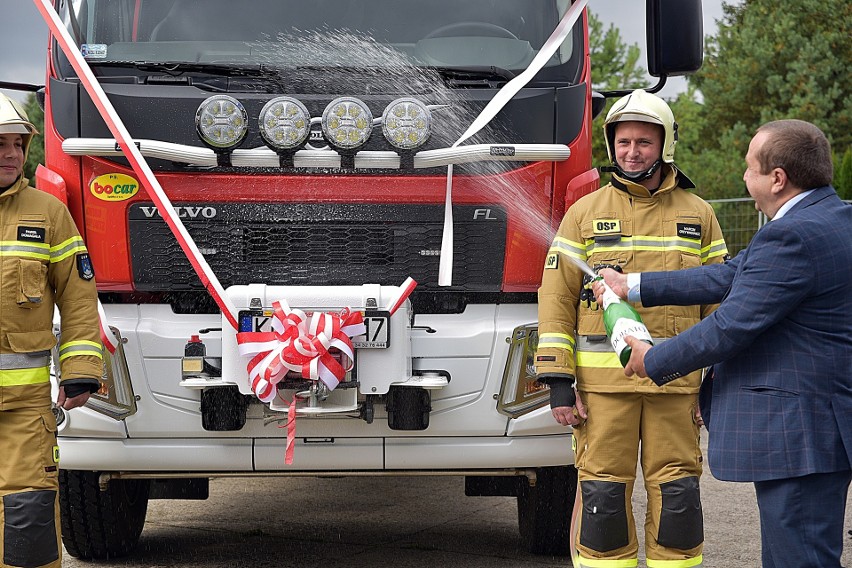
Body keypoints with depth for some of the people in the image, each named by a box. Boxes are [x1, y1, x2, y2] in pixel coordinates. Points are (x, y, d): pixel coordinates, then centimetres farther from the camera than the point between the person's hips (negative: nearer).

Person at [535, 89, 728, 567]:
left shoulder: (698, 215, 9)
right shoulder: (585, 214, 5)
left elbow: (720, 300, 11)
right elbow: (556, 299, 2)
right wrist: (558, 383, -6)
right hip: (603, 381, -1)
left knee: (677, 493, 2)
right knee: (603, 493, 0)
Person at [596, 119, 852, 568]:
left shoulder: (793, 237, -21)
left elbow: (732, 326, -19)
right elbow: (734, 277, 18)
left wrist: (655, 360, -3)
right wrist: (634, 286, 20)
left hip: (798, 434, -11)